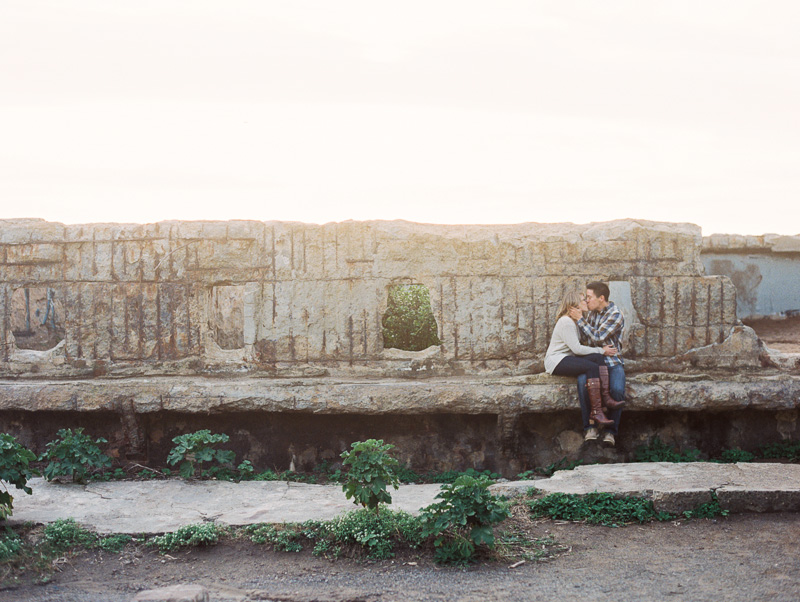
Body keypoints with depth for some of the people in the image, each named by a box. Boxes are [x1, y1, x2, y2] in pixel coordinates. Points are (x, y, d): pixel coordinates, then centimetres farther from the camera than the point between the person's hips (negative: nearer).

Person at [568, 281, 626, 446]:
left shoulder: (616, 315, -8)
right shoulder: (592, 313, 13)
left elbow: (597, 338, -15)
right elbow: (584, 340, 9)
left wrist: (580, 320, -10)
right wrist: (578, 320, -1)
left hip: (612, 361, -4)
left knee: (617, 389, -31)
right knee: (583, 382, -29)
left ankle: (611, 430, -12)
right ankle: (590, 427, -19)